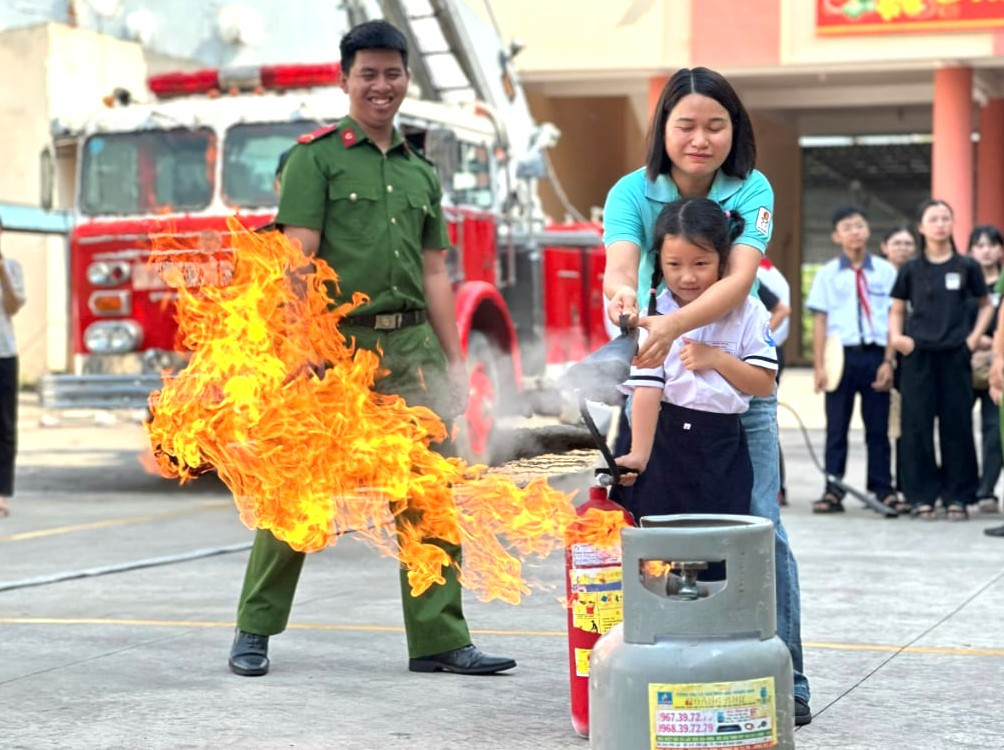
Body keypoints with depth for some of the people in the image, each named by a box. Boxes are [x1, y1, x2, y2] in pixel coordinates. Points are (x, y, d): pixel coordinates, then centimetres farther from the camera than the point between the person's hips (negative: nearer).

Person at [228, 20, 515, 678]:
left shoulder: (421, 172, 18)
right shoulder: (316, 157, 1)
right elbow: (299, 257, -7)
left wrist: (454, 358, 12)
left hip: (410, 349, 5)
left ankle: (440, 639, 6)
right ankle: (255, 631, 13)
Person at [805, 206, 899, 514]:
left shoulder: (885, 271, 5)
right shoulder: (828, 274, 6)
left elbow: (893, 318, 4)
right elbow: (819, 321, 4)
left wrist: (888, 361, -3)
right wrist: (818, 366, -2)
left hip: (876, 354, 0)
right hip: (841, 354, 0)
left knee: (878, 426, 5)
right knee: (836, 426, 2)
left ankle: (883, 489, 11)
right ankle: (833, 491, 6)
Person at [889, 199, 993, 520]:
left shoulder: (966, 267, 4)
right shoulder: (911, 270, 6)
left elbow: (986, 305, 14)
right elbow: (897, 310, 13)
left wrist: (974, 336, 1)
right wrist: (897, 337, -4)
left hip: (955, 355, 0)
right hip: (918, 354, 0)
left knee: (957, 423, 0)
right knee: (917, 424, 0)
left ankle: (957, 496, 7)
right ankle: (922, 496, 7)